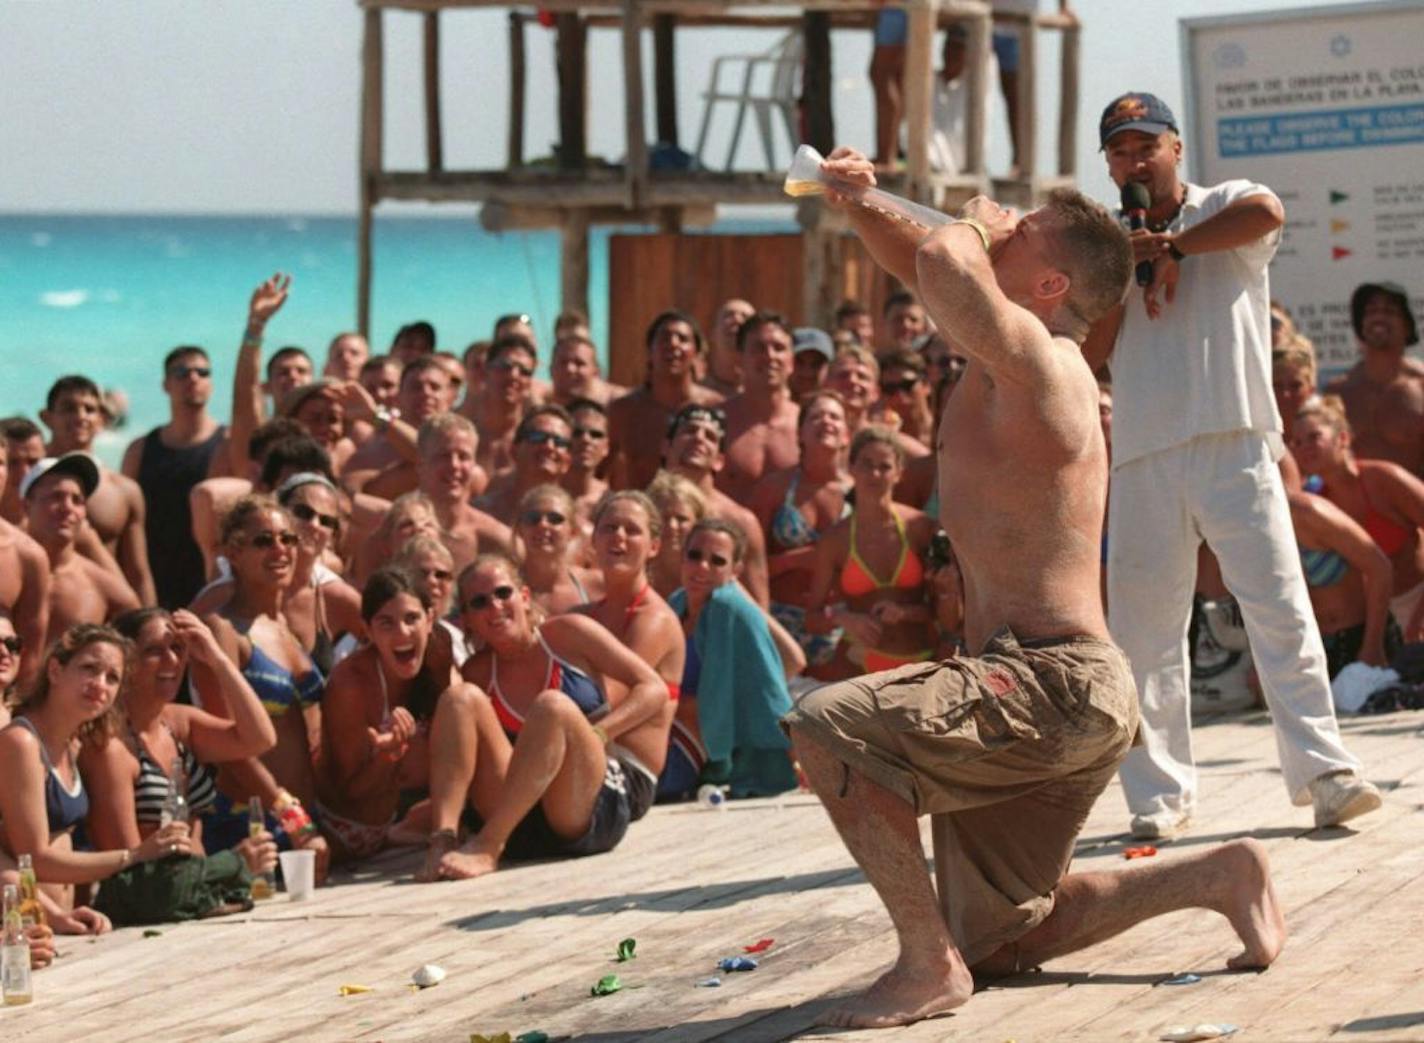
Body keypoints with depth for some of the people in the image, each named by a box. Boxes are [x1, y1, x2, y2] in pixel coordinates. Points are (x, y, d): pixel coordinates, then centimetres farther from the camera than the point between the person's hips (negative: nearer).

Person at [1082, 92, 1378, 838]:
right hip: (1143, 458, 3)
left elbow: (1267, 212, -19)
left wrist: (1171, 244, -11)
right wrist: (1129, 266, -3)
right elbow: (1090, 352, 5)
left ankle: (1323, 772, -7)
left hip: (1234, 441, -3)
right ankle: (1160, 794, 7)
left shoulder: (1223, 209, 7)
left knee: (1280, 606, -8)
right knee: (1144, 630, 2)